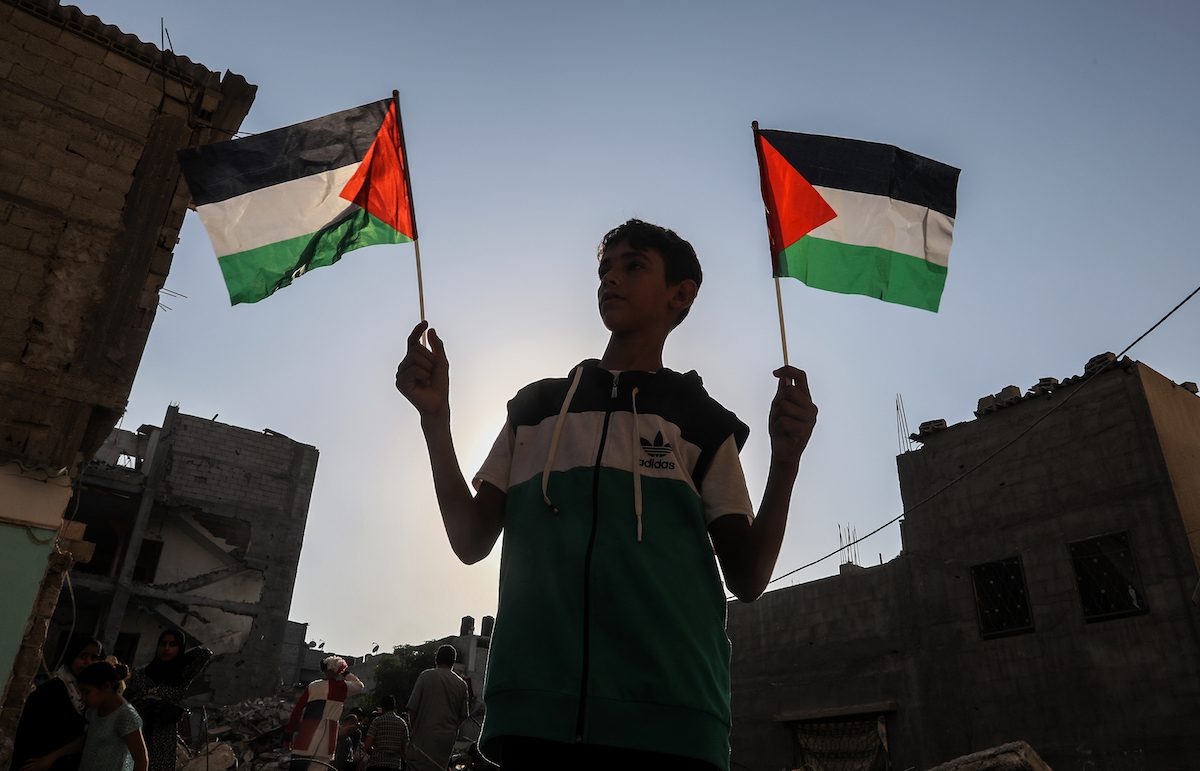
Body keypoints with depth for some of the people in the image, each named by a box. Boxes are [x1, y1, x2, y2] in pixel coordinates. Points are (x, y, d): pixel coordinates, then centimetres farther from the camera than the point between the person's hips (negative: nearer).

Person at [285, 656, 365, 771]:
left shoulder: (312, 686, 12)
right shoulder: (339, 687, -2)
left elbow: (297, 711, 9)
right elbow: (359, 686, 16)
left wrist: (288, 736, 14)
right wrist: (347, 672, 26)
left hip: (301, 743, 5)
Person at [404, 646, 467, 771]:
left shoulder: (425, 676, -1)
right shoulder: (461, 685, 8)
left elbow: (412, 708, -4)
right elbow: (463, 715, 10)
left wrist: (415, 729, 11)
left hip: (424, 737, -3)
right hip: (448, 740, 4)